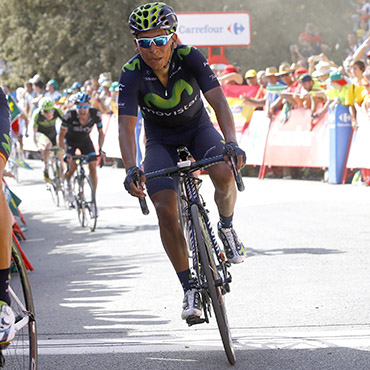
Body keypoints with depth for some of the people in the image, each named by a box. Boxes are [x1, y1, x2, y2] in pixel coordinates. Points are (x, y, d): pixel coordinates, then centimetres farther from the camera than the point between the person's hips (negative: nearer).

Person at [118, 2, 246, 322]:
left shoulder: (190, 58, -25)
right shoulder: (132, 74, -25)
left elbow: (219, 102, -31)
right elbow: (126, 126, -31)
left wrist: (232, 143, -48)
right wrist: (131, 170, -48)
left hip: (198, 129, 0)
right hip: (161, 141, 0)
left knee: (224, 175, -31)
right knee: (165, 208, -19)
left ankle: (227, 228, 2)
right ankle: (189, 289, -8)